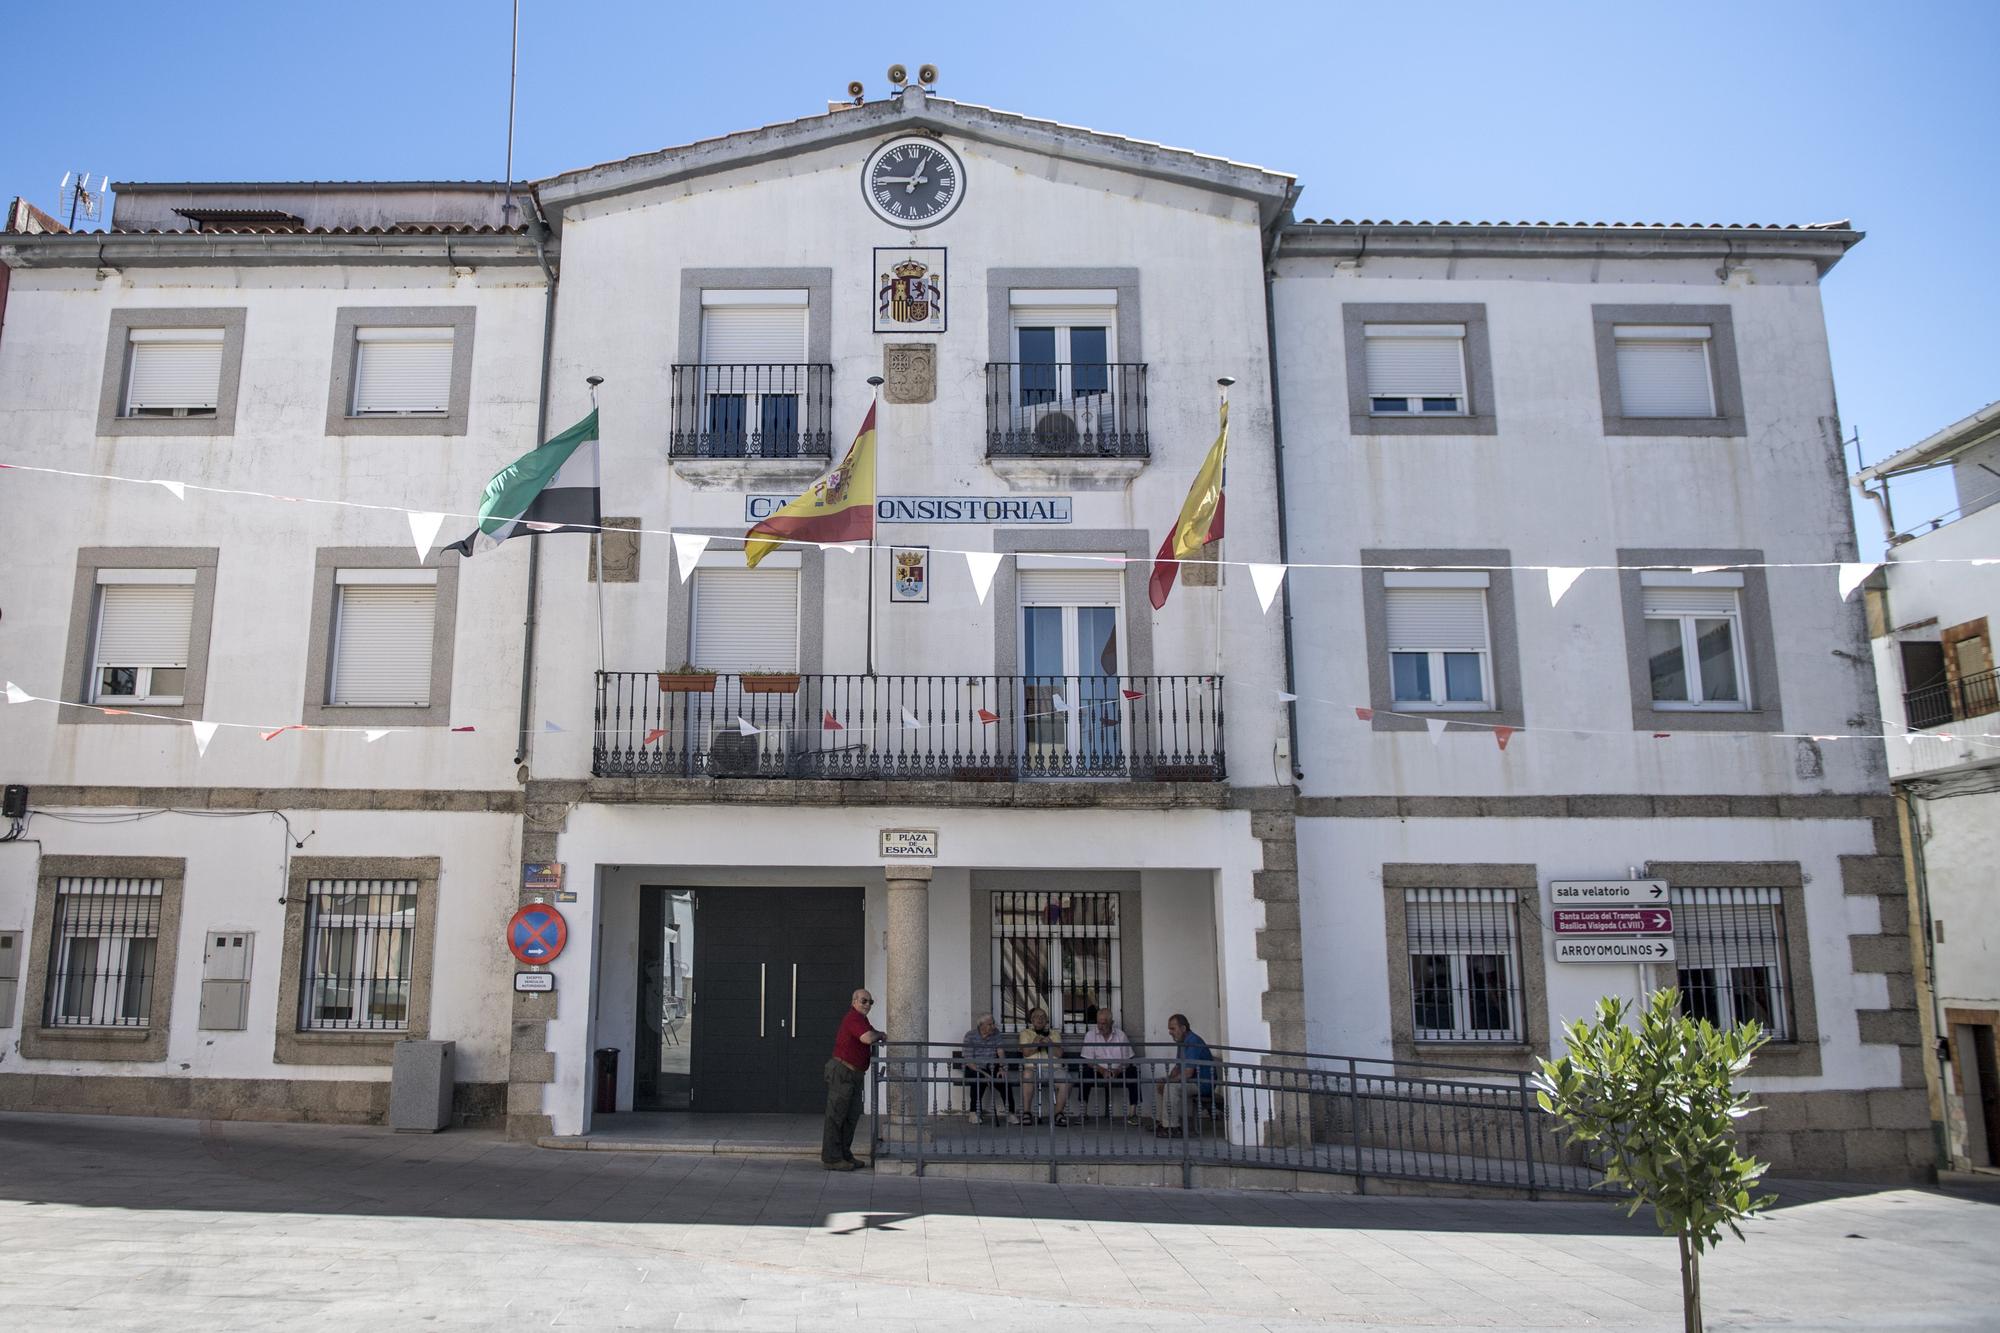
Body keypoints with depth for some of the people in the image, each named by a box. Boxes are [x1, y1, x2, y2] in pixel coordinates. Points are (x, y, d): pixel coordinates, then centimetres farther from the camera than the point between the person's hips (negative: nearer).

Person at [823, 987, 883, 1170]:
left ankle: (844, 1155, 18)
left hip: (855, 1074, 10)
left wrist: (879, 1035, 7)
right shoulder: (853, 1018, -15)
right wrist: (879, 1035, -8)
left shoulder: (862, 1019, 19)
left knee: (852, 1116, 12)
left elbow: (873, 1034, 30)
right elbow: (868, 1038, -29)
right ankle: (831, 1158, -1)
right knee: (836, 1115, -5)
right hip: (842, 1071, -10)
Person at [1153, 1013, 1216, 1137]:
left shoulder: (1193, 1042, -22)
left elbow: (1188, 1073, -27)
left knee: (1171, 1087, -29)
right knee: (1158, 1084, 9)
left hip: (1204, 1083, -10)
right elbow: (1178, 1067, 19)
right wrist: (1167, 1079, 0)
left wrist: (1168, 1081, -16)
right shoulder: (1182, 1042, 10)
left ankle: (1172, 1128, -24)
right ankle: (1160, 1121, 9)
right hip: (1192, 1081, 10)